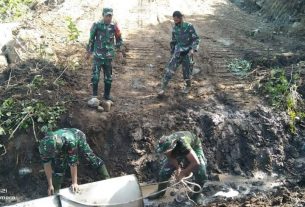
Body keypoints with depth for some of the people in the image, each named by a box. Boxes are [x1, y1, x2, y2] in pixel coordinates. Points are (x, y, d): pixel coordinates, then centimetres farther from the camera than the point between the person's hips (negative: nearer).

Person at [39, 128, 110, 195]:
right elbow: (47, 164, -24)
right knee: (58, 166, -8)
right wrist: (50, 185, -19)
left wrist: (74, 183, -31)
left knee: (90, 156, 3)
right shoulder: (44, 145, -36)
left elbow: (73, 163, -40)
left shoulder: (71, 142, -49)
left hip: (78, 137, -3)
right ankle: (55, 191, 9)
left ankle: (106, 178, 19)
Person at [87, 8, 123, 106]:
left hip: (109, 55, 3)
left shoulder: (114, 26, -1)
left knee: (108, 76, 10)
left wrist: (119, 51, 6)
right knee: (95, 76, -7)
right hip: (98, 55, -2)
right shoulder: (97, 25, -6)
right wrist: (89, 51, 6)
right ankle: (94, 96, 2)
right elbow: (91, 39, 3)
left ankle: (107, 94, 24)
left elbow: (119, 39, 11)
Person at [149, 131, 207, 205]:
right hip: (177, 151, 4)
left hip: (193, 147, -4)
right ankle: (160, 191, 18)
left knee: (201, 171, -22)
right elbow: (171, 157, -8)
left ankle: (197, 194, 3)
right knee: (165, 170, -5)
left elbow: (196, 163, -44)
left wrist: (183, 173, -31)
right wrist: (178, 168, -20)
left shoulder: (182, 144, -47)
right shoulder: (165, 146, -30)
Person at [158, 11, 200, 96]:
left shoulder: (189, 26, -10)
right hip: (177, 53, 3)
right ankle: (163, 88, -6)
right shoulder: (174, 28, 4)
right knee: (169, 69, -9)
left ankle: (188, 86, 35)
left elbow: (196, 39, -9)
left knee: (187, 71, 6)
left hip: (187, 53, -3)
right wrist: (172, 53, 19)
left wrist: (193, 49, -24)